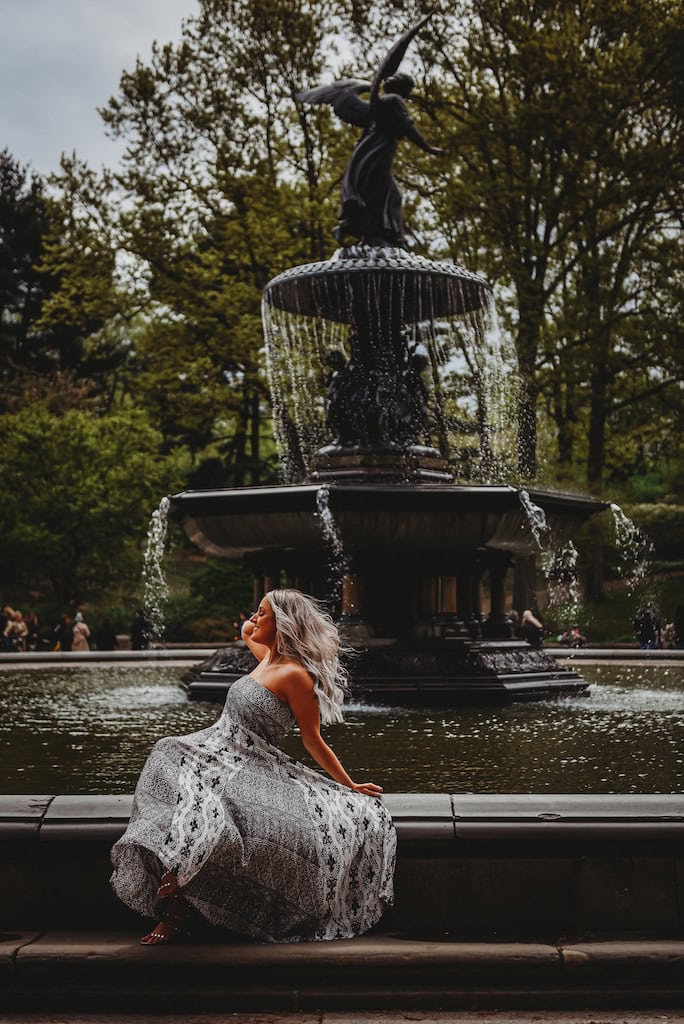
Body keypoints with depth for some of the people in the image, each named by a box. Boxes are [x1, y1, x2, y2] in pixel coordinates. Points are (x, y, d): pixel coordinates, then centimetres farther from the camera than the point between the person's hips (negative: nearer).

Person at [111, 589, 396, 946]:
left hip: (252, 767, -7)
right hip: (214, 750, 7)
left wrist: (350, 786, -2)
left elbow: (313, 741, -4)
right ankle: (171, 909, -28)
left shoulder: (295, 675, -11)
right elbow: (246, 631, 39)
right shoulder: (266, 657, 13)